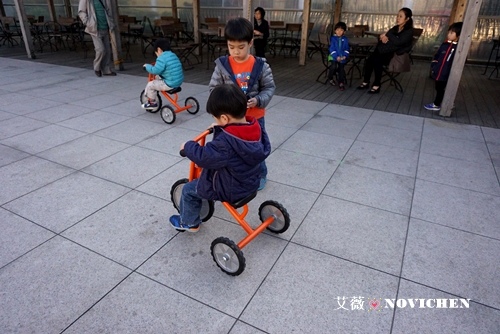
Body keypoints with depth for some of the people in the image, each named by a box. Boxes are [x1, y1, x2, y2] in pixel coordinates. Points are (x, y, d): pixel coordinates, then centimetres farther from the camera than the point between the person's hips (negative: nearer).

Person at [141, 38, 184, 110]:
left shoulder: (162, 58, -17)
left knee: (150, 85, 1)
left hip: (170, 84, -10)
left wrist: (147, 66, -5)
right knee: (157, 78, 30)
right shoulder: (173, 55, 12)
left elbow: (156, 70, -23)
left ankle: (152, 103, 17)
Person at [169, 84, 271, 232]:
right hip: (250, 181, 9)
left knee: (189, 190, 11)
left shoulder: (226, 141, -35)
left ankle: (189, 222, 30)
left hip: (231, 190, -8)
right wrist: (219, 127, 15)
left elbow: (204, 157, -30)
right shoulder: (255, 127, -10)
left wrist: (188, 146, -11)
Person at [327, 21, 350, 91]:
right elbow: (332, 49, -6)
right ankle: (330, 78, 0)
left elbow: (347, 49, 10)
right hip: (334, 57, -2)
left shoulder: (345, 39, 9)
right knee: (334, 66, -26)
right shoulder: (333, 38, 0)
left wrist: (345, 56, -8)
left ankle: (341, 83, 2)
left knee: (341, 68, -10)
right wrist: (336, 57, -16)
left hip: (342, 57, 2)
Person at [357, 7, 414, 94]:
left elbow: (398, 42, -23)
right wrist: (383, 37, -9)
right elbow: (381, 36, 15)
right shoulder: (395, 28, 16)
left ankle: (377, 85, -25)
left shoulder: (409, 31, -6)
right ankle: (366, 82, -13)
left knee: (377, 60, -31)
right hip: (386, 52, 7)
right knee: (370, 59, -20)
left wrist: (387, 34, -13)